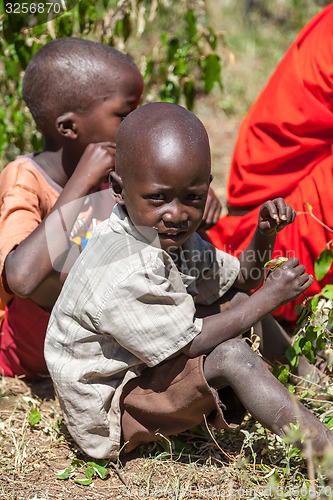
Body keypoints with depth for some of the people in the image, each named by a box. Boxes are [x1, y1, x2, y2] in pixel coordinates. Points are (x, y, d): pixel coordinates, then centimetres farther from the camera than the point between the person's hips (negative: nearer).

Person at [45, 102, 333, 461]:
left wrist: (264, 236, -10)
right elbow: (188, 343, -27)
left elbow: (237, 277, 11)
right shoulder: (123, 273, -34)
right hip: (106, 412, -10)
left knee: (238, 300, 6)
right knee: (230, 356, -26)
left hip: (141, 366, 10)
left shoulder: (167, 236, -2)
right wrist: (270, 296, -21)